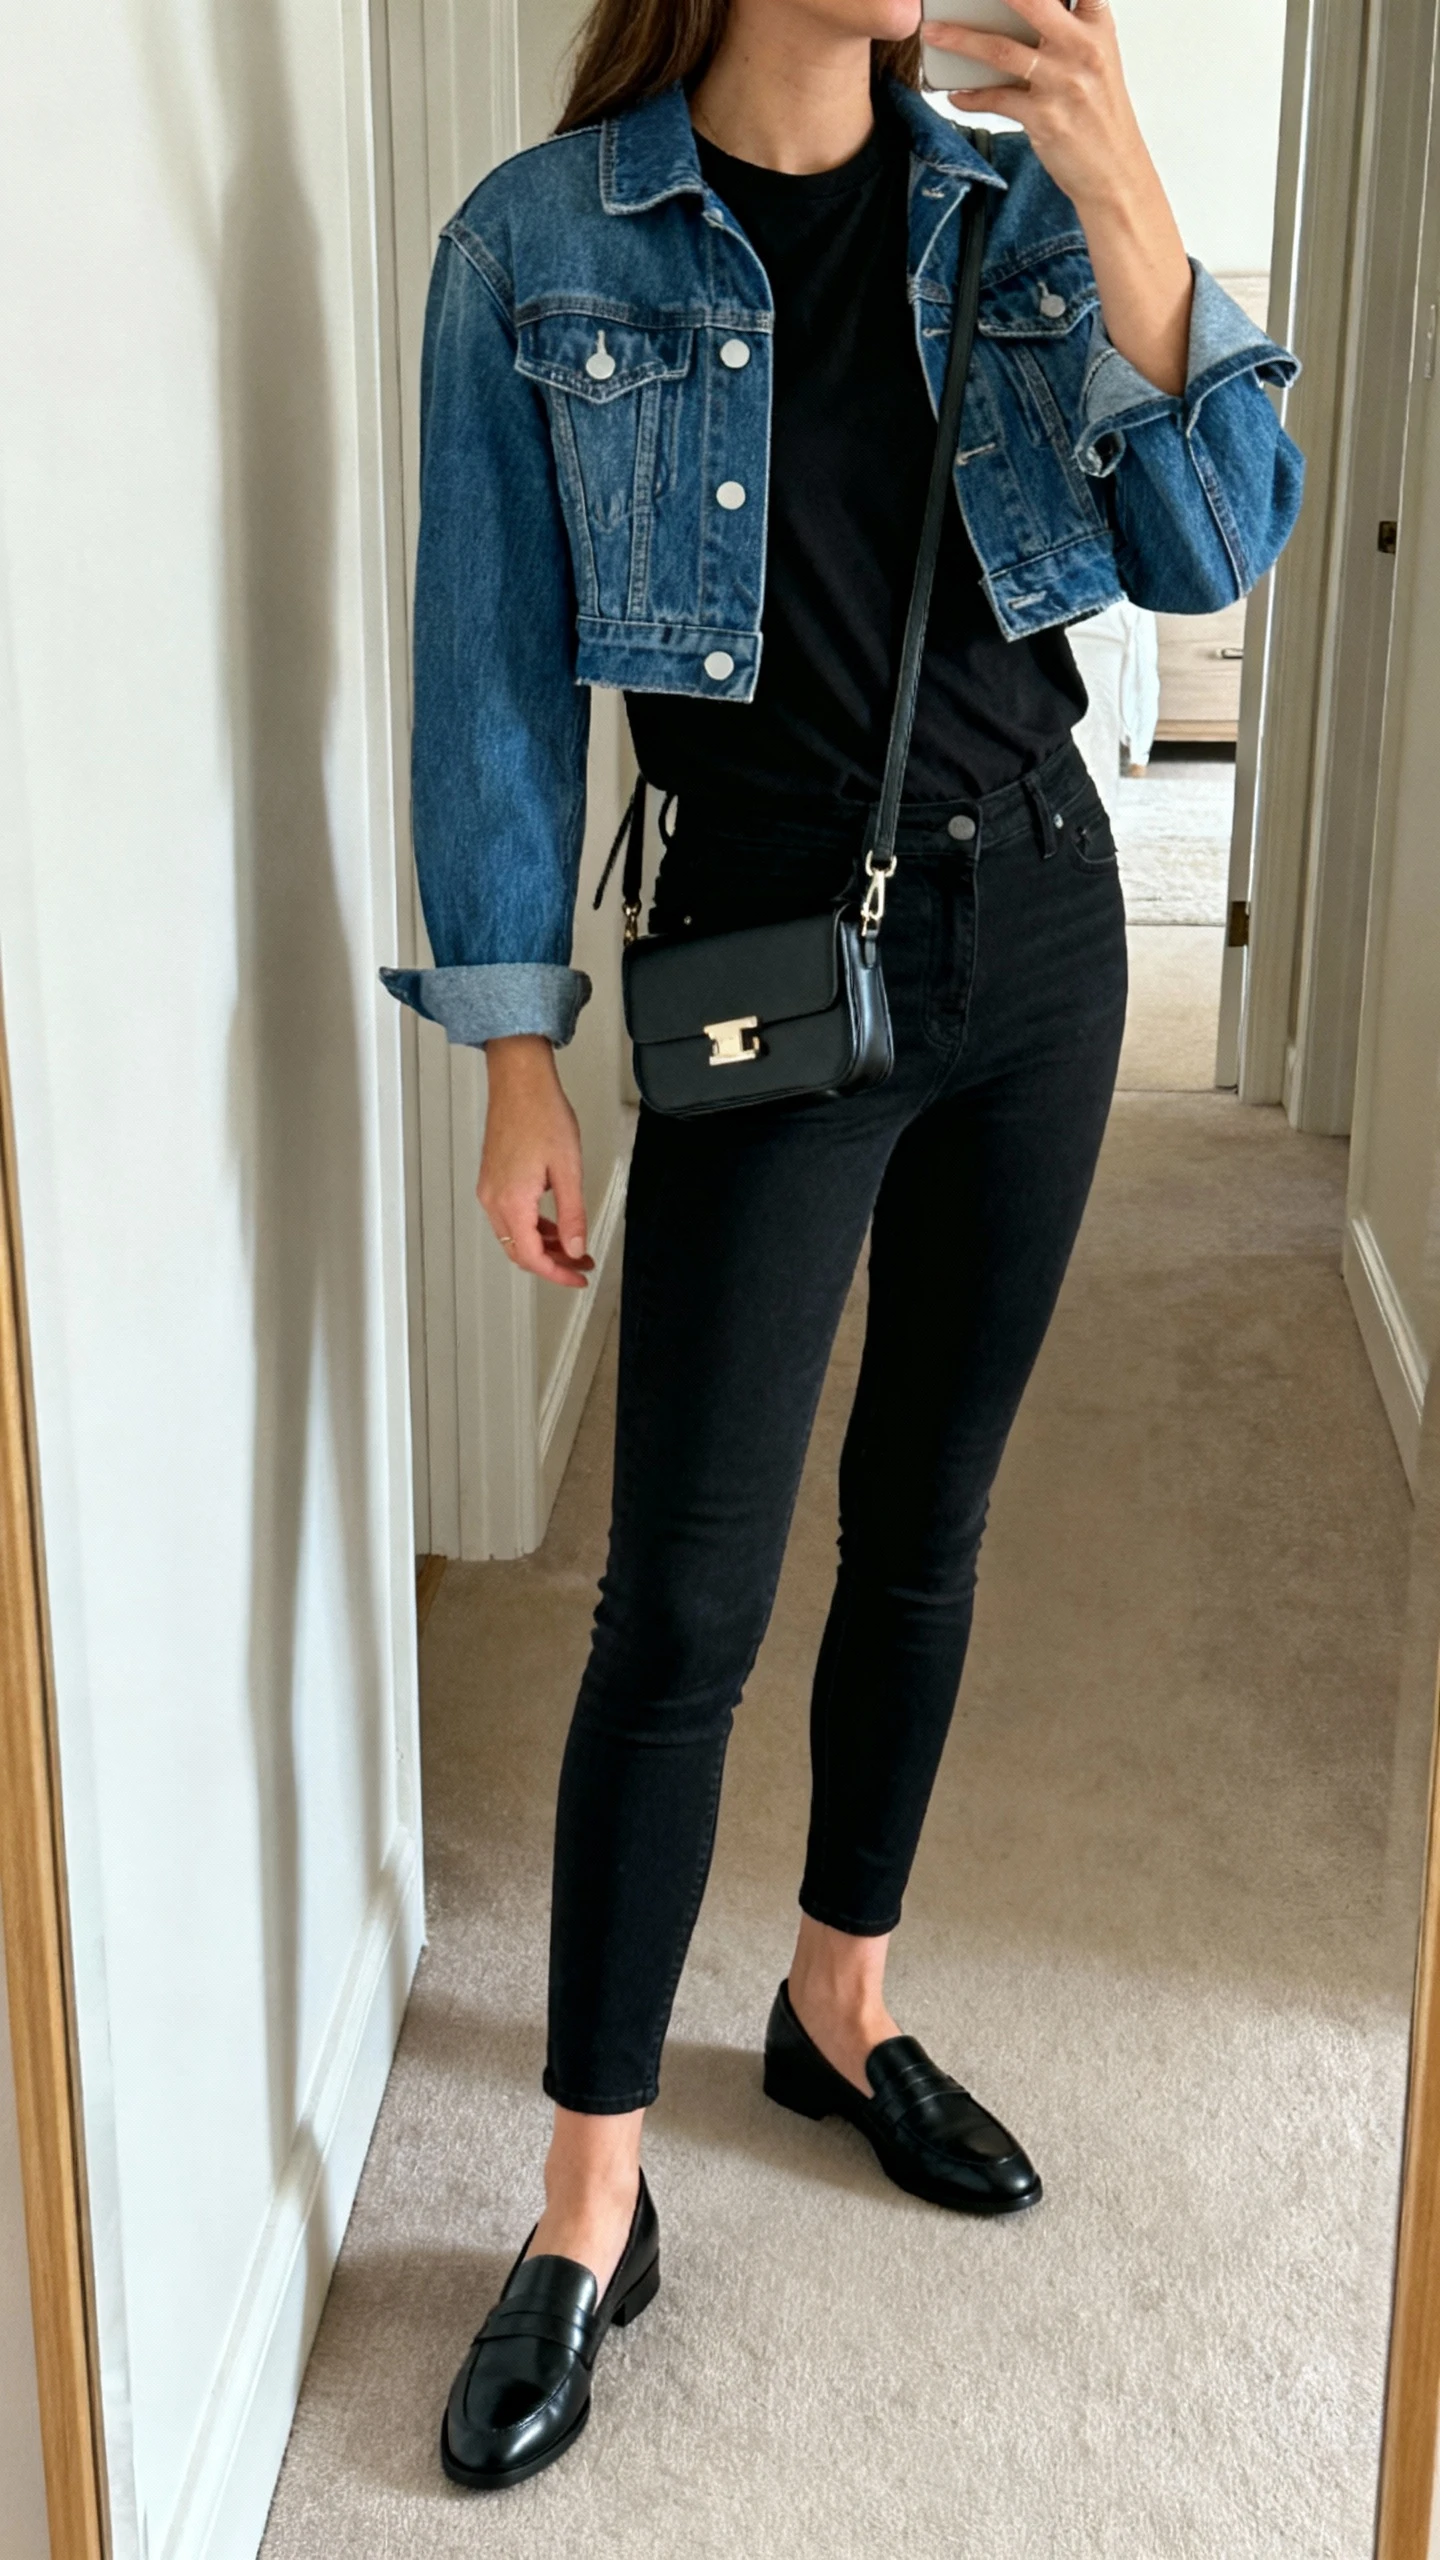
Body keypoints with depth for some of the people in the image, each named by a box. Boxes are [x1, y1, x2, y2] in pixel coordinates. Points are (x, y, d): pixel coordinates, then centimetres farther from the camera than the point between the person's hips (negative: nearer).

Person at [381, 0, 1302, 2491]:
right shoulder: (544, 246, -6)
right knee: (683, 1601, -4)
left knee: (926, 1523, 14)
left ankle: (842, 2007, 34)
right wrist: (518, 1060, -7)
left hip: (1036, 931, 4)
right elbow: (498, 672, -5)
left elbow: (1210, 549, -3)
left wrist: (1127, 213, -17)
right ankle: (593, 2205, 10)